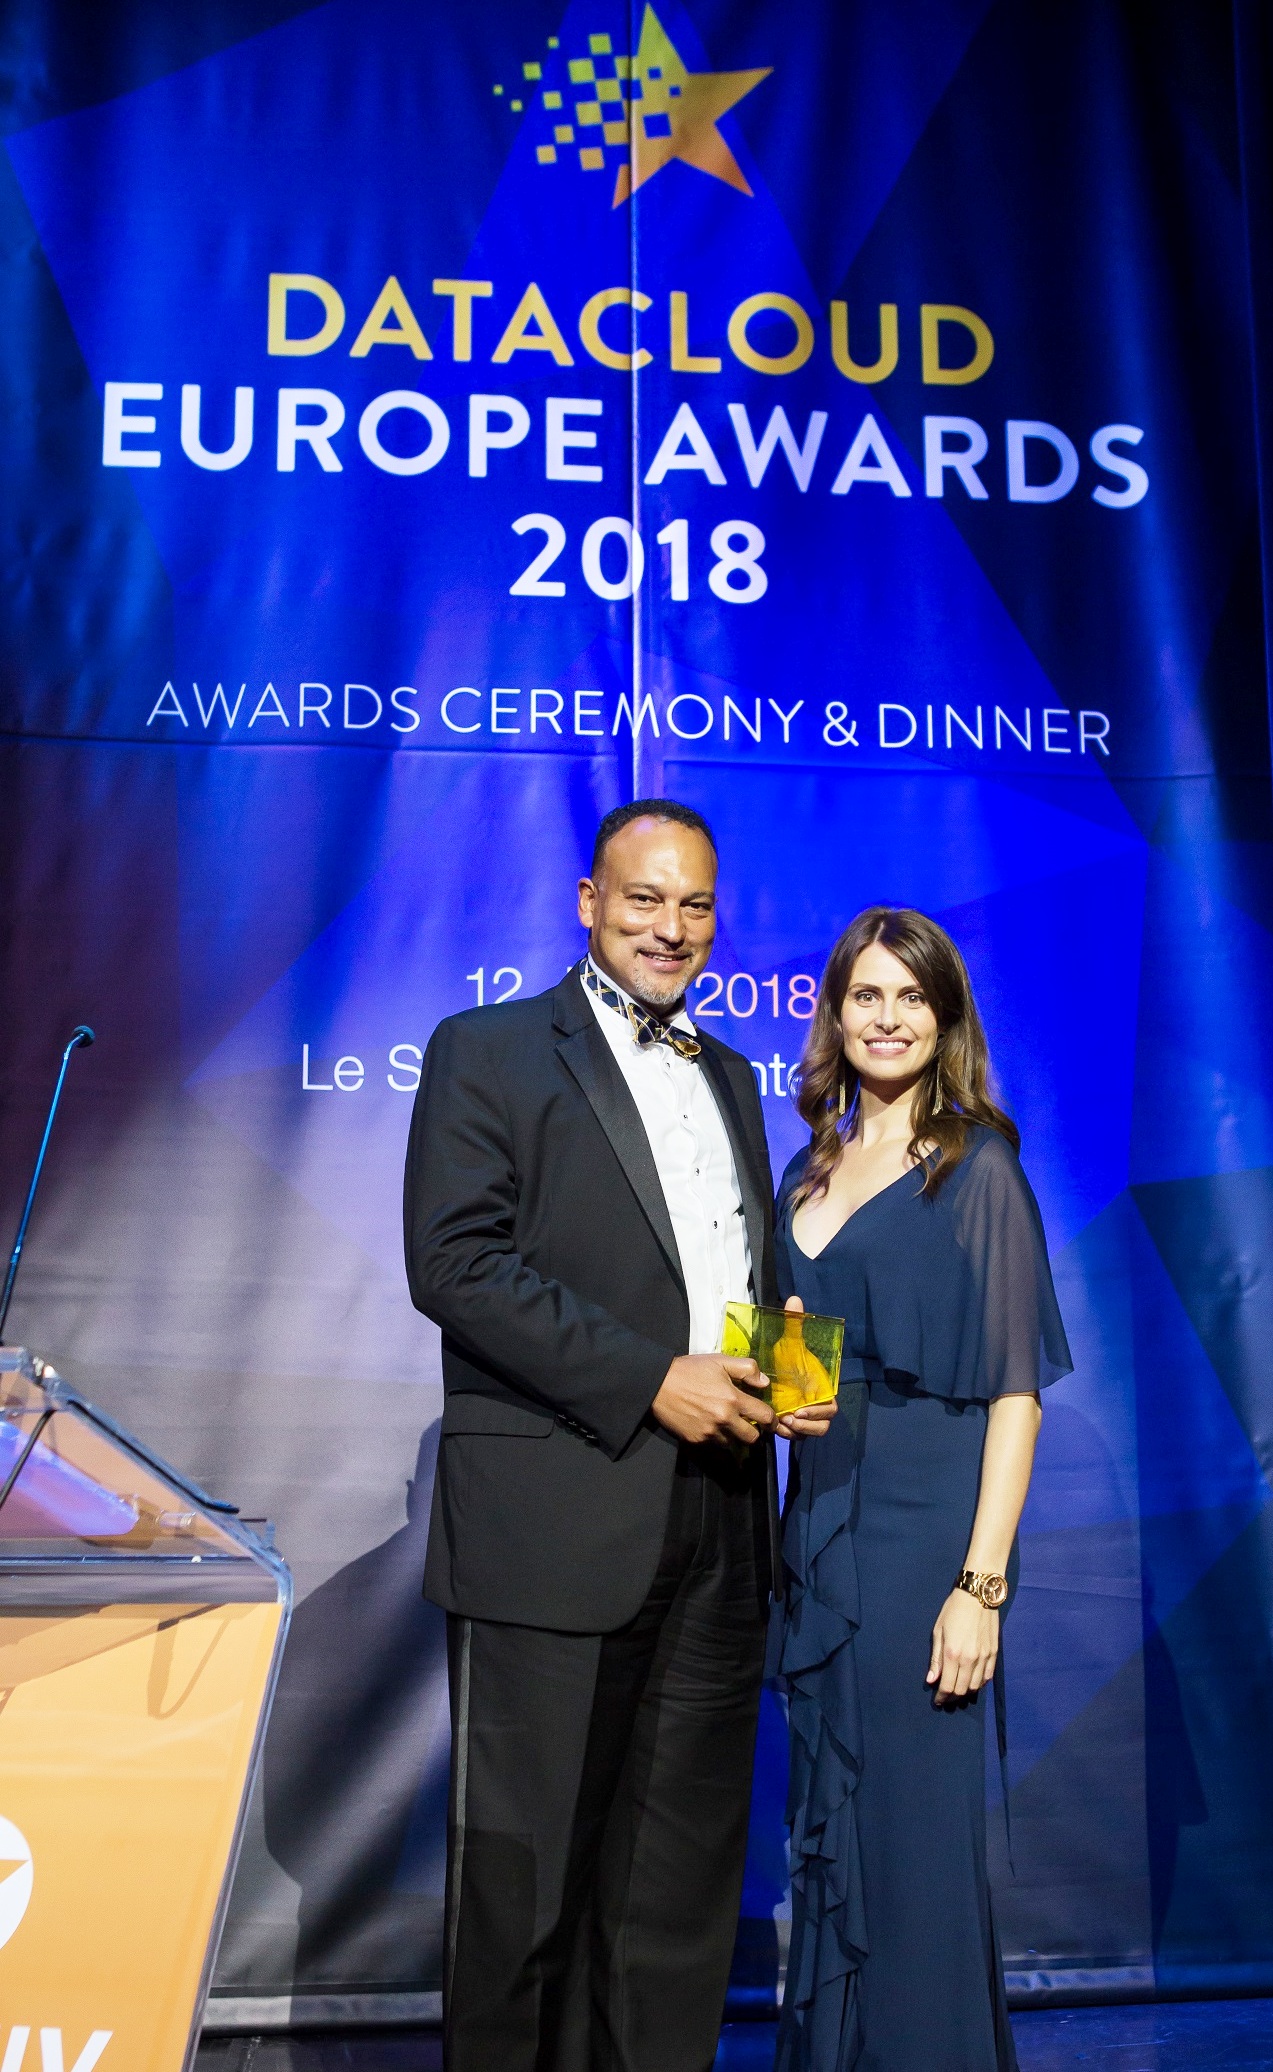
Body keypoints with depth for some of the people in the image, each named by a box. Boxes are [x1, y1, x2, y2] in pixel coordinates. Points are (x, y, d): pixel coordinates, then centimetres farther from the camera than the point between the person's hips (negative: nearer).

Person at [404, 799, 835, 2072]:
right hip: (554, 1524, -5)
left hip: (713, 1529, 6)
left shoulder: (730, 1078, 18)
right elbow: (456, 1261, -12)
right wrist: (650, 1379, -17)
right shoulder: (488, 1052, -1)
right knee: (524, 1863, 6)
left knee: (685, 1861, 13)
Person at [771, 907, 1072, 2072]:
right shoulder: (811, 1171, 11)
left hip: (922, 1534, -6)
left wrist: (981, 1584, -16)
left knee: (912, 1831, 4)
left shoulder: (975, 1168, -7)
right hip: (818, 1531, 6)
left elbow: (1014, 1389, -11)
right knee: (825, 1825, 16)